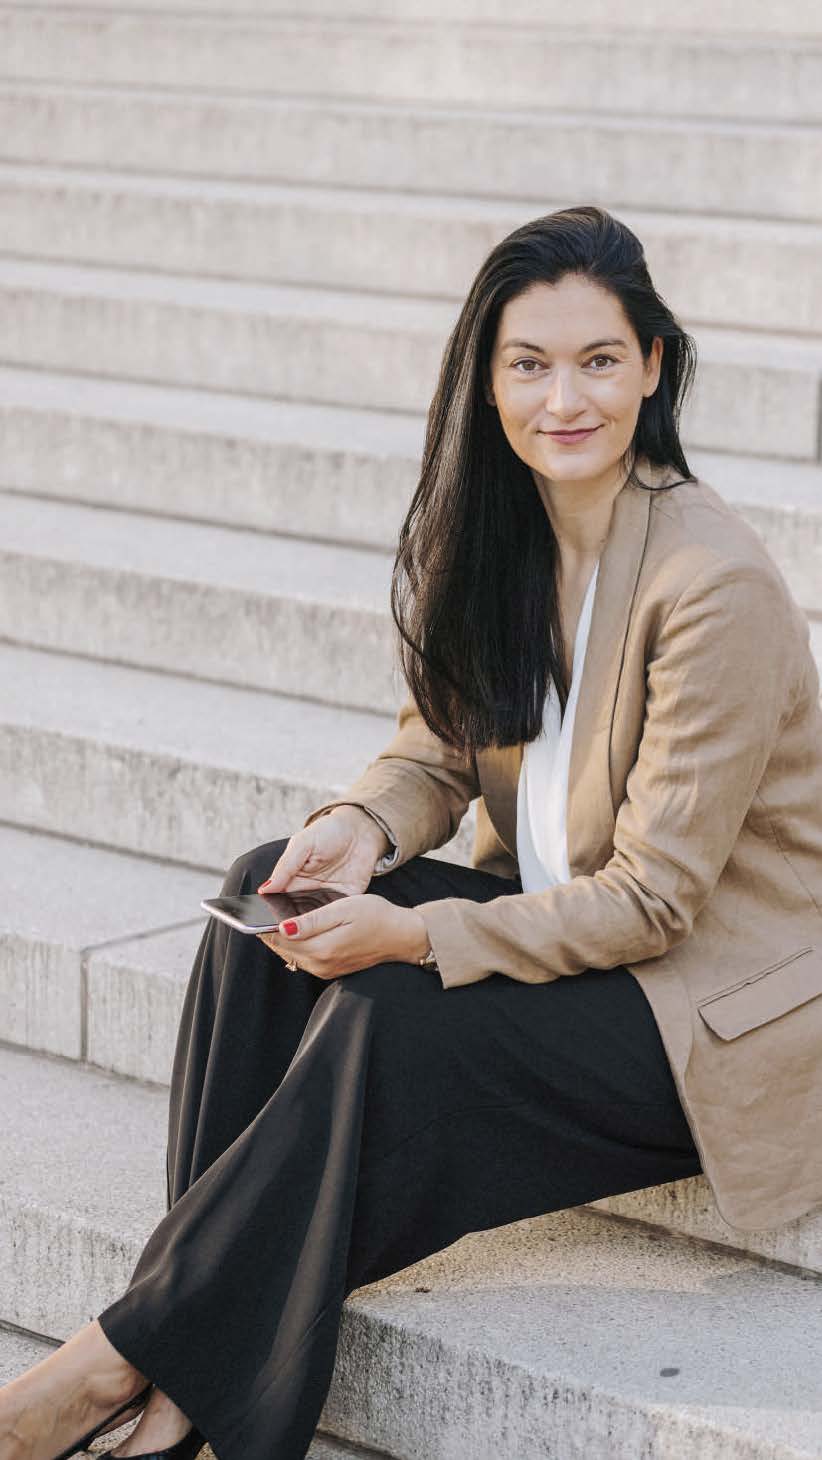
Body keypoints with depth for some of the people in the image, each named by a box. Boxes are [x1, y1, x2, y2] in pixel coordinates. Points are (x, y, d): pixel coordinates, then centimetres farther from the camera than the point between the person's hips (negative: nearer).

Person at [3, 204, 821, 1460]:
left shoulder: (715, 583, -23)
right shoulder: (498, 531, 1)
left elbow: (653, 897, -21)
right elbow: (439, 745, 9)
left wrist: (418, 936, -27)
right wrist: (364, 825, -14)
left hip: (721, 998, -7)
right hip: (558, 915, 7)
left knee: (393, 1020, -29)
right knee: (271, 897, -15)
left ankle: (134, 1355, -14)